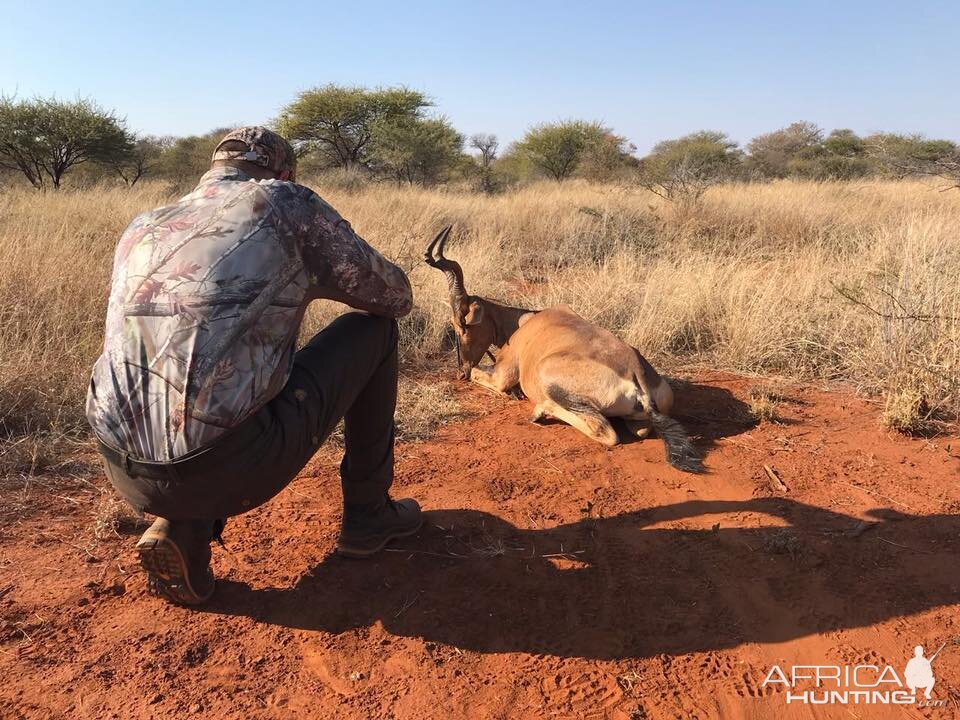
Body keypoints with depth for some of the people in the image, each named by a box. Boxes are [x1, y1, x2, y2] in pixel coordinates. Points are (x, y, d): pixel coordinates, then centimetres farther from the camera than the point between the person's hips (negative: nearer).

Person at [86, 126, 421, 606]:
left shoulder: (140, 229, 18)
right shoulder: (286, 203, 2)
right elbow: (395, 299, 7)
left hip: (124, 474, 6)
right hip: (229, 468, -6)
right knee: (373, 331, 13)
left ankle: (180, 528, 15)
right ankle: (368, 513, 23)